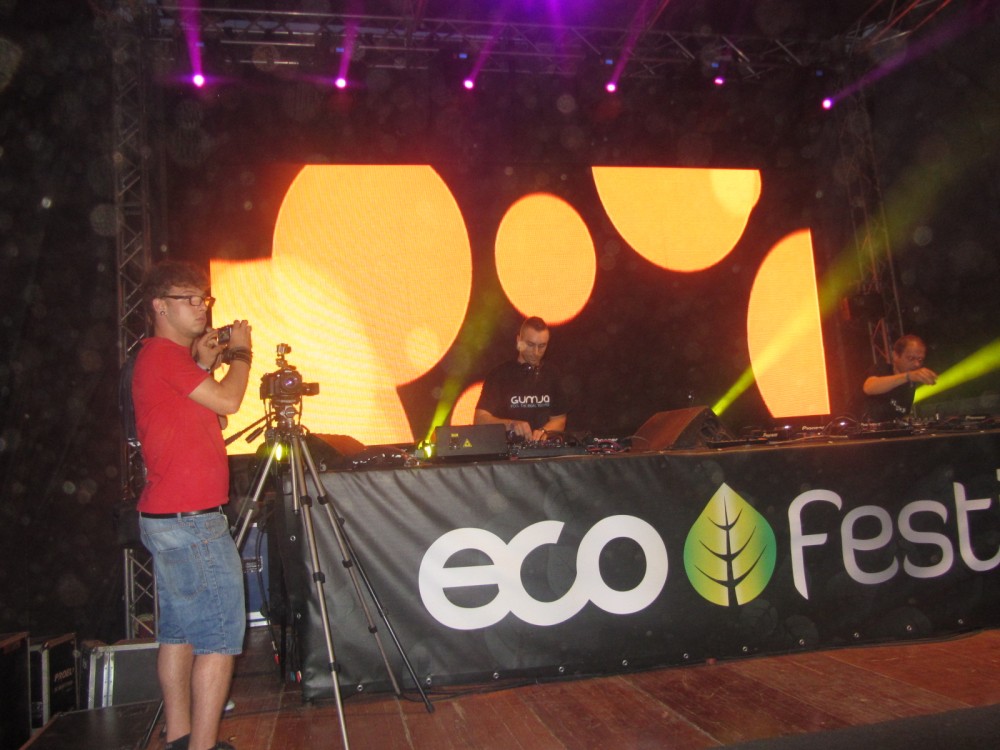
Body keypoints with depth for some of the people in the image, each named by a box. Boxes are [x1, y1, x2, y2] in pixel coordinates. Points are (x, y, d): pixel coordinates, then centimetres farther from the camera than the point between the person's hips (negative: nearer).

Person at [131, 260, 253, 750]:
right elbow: (227, 402, -16)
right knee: (220, 637, -6)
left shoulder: (169, 358, 17)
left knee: (179, 632, 14)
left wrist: (204, 365, 12)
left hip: (168, 519, 10)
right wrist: (240, 352, -2)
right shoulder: (164, 353, -12)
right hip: (192, 520, -10)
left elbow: (206, 418, 20)